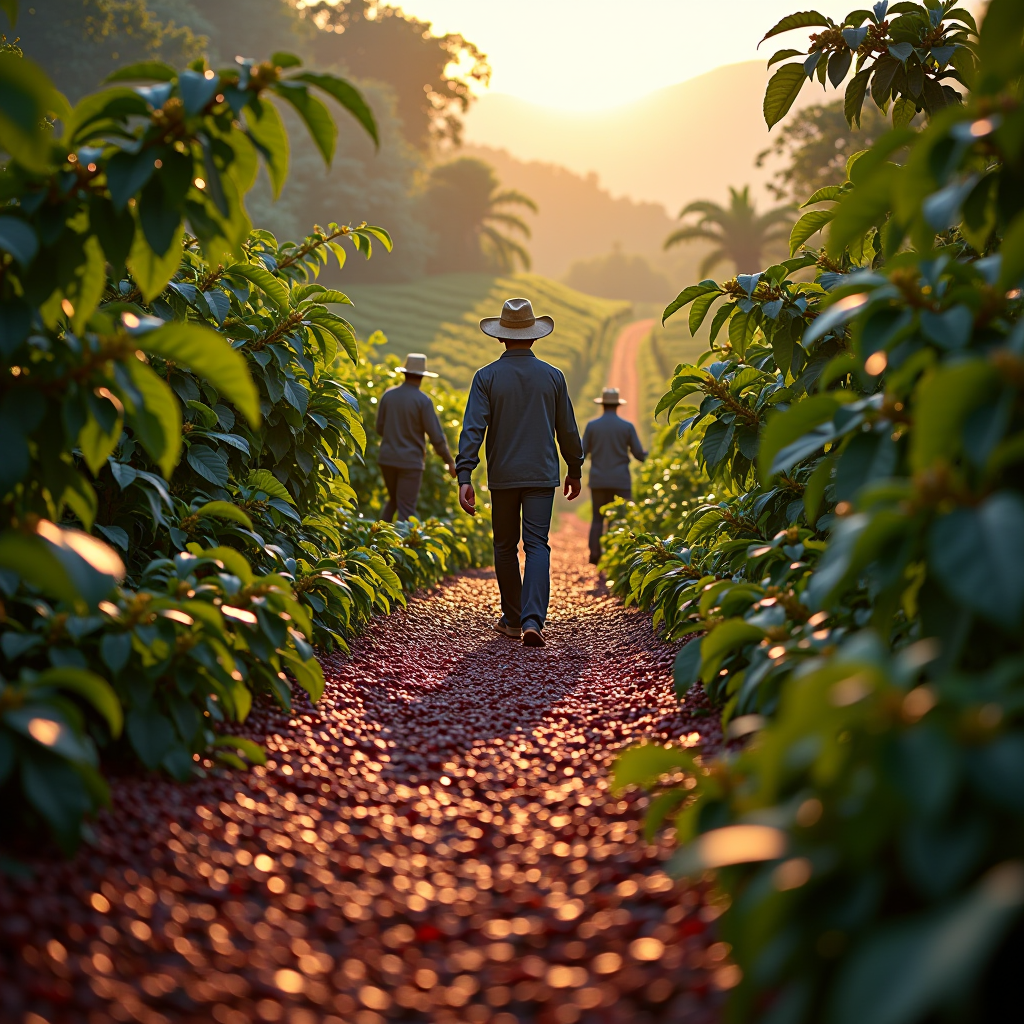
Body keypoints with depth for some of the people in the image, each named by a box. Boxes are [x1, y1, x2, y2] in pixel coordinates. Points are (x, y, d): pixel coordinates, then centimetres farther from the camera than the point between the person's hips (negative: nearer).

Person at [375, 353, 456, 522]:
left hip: (387, 458, 5)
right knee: (406, 509, 1)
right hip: (410, 461, -5)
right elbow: (436, 436, -10)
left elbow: (380, 428, 8)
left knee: (393, 501, 22)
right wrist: (449, 461, 2)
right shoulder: (423, 400, -12)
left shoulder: (388, 395, 1)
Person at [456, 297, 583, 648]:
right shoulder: (552, 376, 2)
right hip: (541, 474, 0)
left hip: (502, 476, 0)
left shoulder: (487, 376, -3)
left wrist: (464, 476, -13)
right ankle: (533, 620, -19)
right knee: (537, 546, -3)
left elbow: (473, 428, -11)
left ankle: (513, 619, 22)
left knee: (505, 547, 13)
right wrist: (574, 470, 21)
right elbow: (567, 430, 9)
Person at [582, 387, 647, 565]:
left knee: (598, 518, 9)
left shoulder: (592, 425, 0)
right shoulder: (627, 426, -3)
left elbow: (582, 453, 2)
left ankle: (594, 555, -1)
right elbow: (638, 454, -1)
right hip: (620, 481, -2)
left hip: (598, 481, 2)